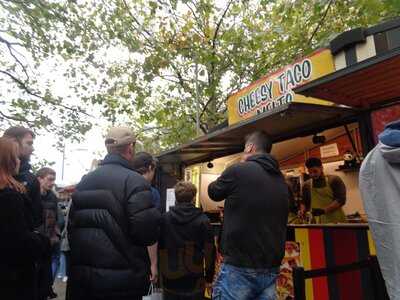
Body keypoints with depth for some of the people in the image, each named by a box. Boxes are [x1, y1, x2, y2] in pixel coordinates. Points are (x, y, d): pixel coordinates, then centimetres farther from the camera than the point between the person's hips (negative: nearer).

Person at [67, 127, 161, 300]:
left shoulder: (84, 181, 5)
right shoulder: (134, 180, -17)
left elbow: (71, 225, 15)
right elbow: (148, 233, -23)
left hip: (81, 275, 6)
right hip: (122, 279, -6)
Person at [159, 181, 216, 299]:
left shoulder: (164, 219, -4)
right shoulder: (202, 220, -12)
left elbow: (159, 247, 4)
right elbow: (209, 251, -8)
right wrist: (209, 278, 4)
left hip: (169, 280, 2)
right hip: (194, 281, -2)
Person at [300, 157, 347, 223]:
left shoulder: (334, 180, 0)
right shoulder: (307, 185, 10)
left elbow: (341, 199, -8)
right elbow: (304, 202, 20)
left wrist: (324, 210, -19)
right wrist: (302, 210, -2)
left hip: (336, 221, -2)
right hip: (317, 224, 2)